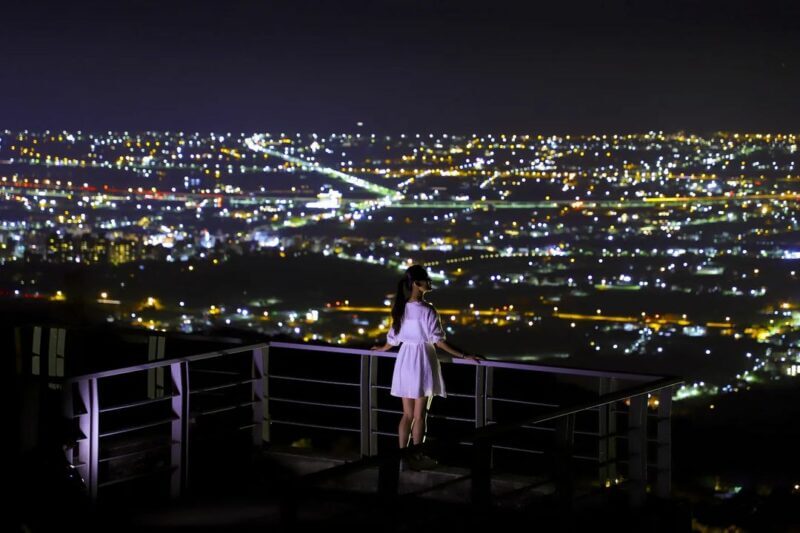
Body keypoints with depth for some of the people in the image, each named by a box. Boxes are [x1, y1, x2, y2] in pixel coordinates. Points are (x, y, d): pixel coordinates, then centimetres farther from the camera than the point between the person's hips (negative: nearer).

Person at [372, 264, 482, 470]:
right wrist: (463, 356, -13)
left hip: (405, 362, 6)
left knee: (407, 414, 14)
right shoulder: (427, 310, -17)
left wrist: (381, 349, 32)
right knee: (420, 415, 4)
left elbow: (394, 337, 10)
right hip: (422, 362, -6)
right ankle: (417, 458, 11)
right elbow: (438, 340, -17)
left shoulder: (401, 308, 2)